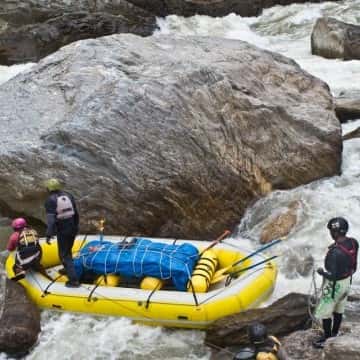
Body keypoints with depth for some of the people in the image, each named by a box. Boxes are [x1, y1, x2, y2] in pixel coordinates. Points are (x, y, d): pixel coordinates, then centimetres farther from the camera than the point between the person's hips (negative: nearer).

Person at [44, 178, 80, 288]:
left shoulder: (50, 200, -14)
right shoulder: (68, 196, 4)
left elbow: (50, 219, -21)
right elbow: (76, 213, 9)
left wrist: (48, 235, -19)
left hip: (63, 231, -7)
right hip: (73, 228, 7)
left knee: (64, 255, 0)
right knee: (67, 250, 27)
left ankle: (74, 280, -4)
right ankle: (68, 269, 46)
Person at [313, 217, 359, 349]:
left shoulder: (335, 252, -36)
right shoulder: (353, 243, -13)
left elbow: (333, 276, -30)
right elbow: (354, 264, 3)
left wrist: (322, 272, -12)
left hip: (335, 285, -8)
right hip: (347, 281, 8)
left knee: (324, 313, 13)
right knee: (338, 310, 26)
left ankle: (326, 338, 28)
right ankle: (334, 333, 43)